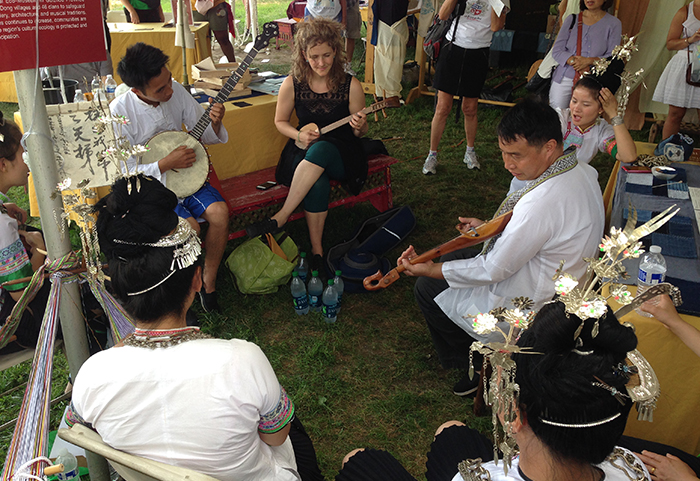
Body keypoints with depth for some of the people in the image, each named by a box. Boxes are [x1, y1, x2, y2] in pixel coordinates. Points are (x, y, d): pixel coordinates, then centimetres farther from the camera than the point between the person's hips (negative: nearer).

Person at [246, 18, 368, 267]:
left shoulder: (351, 85, -6)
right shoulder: (292, 84, -4)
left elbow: (360, 132, 3)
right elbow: (280, 121, 9)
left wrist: (359, 127, -21)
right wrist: (299, 135, -11)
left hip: (342, 155, 0)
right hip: (305, 153, 1)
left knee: (320, 149, -37)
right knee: (318, 184, -34)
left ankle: (281, 217, -30)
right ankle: (316, 249, -21)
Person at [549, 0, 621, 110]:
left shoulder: (614, 24, 5)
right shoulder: (572, 19, 10)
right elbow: (556, 51, 2)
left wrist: (589, 61, -18)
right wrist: (574, 61, -15)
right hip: (564, 79, 2)